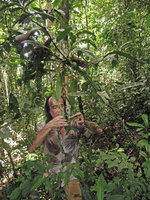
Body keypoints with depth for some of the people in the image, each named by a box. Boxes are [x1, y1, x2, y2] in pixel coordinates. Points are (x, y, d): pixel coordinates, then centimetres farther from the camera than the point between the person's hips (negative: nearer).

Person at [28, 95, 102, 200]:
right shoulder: (45, 127, -10)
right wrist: (49, 126, -41)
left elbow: (99, 130, -17)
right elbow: (31, 149, -26)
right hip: (51, 172, 1)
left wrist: (85, 123, -40)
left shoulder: (73, 124, -11)